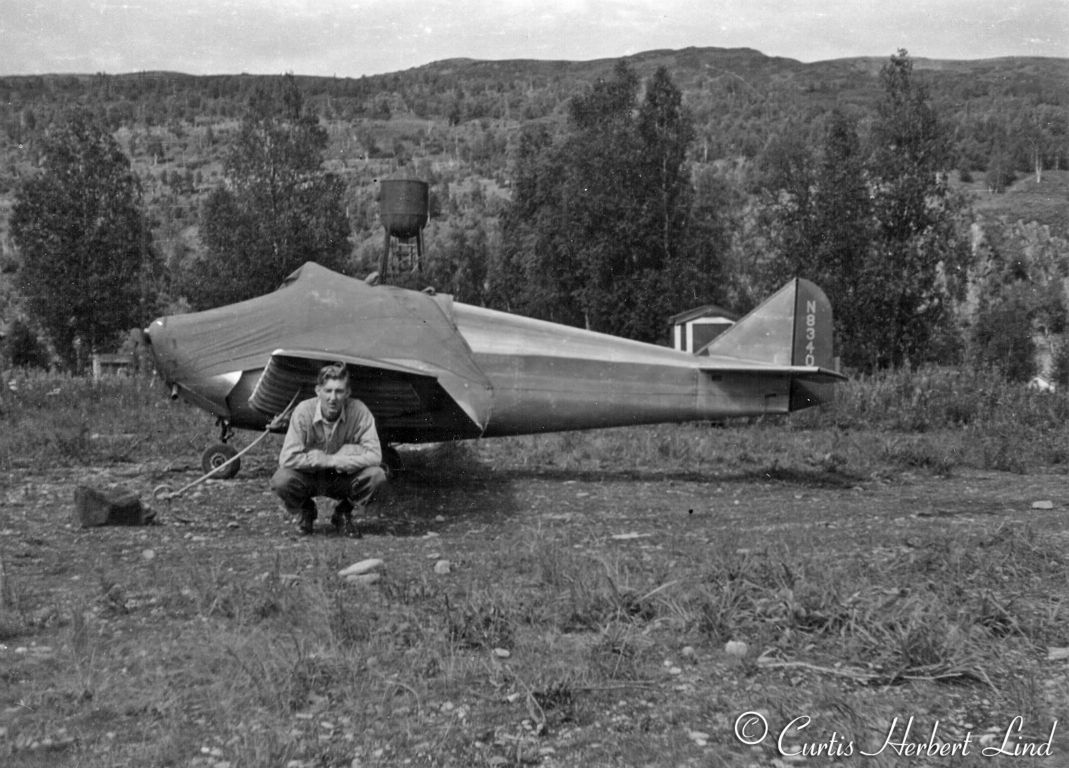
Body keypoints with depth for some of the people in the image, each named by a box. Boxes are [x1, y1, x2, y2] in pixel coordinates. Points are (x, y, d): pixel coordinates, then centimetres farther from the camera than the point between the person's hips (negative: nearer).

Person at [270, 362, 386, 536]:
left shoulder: (359, 411, -20)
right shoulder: (304, 411, -22)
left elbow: (375, 455, -25)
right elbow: (287, 458, -26)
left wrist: (334, 461, -28)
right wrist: (331, 460, -24)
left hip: (343, 479, 0)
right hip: (309, 478, 0)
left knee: (376, 474, -28)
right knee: (281, 479, -31)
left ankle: (343, 514, 4)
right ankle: (305, 512, 6)